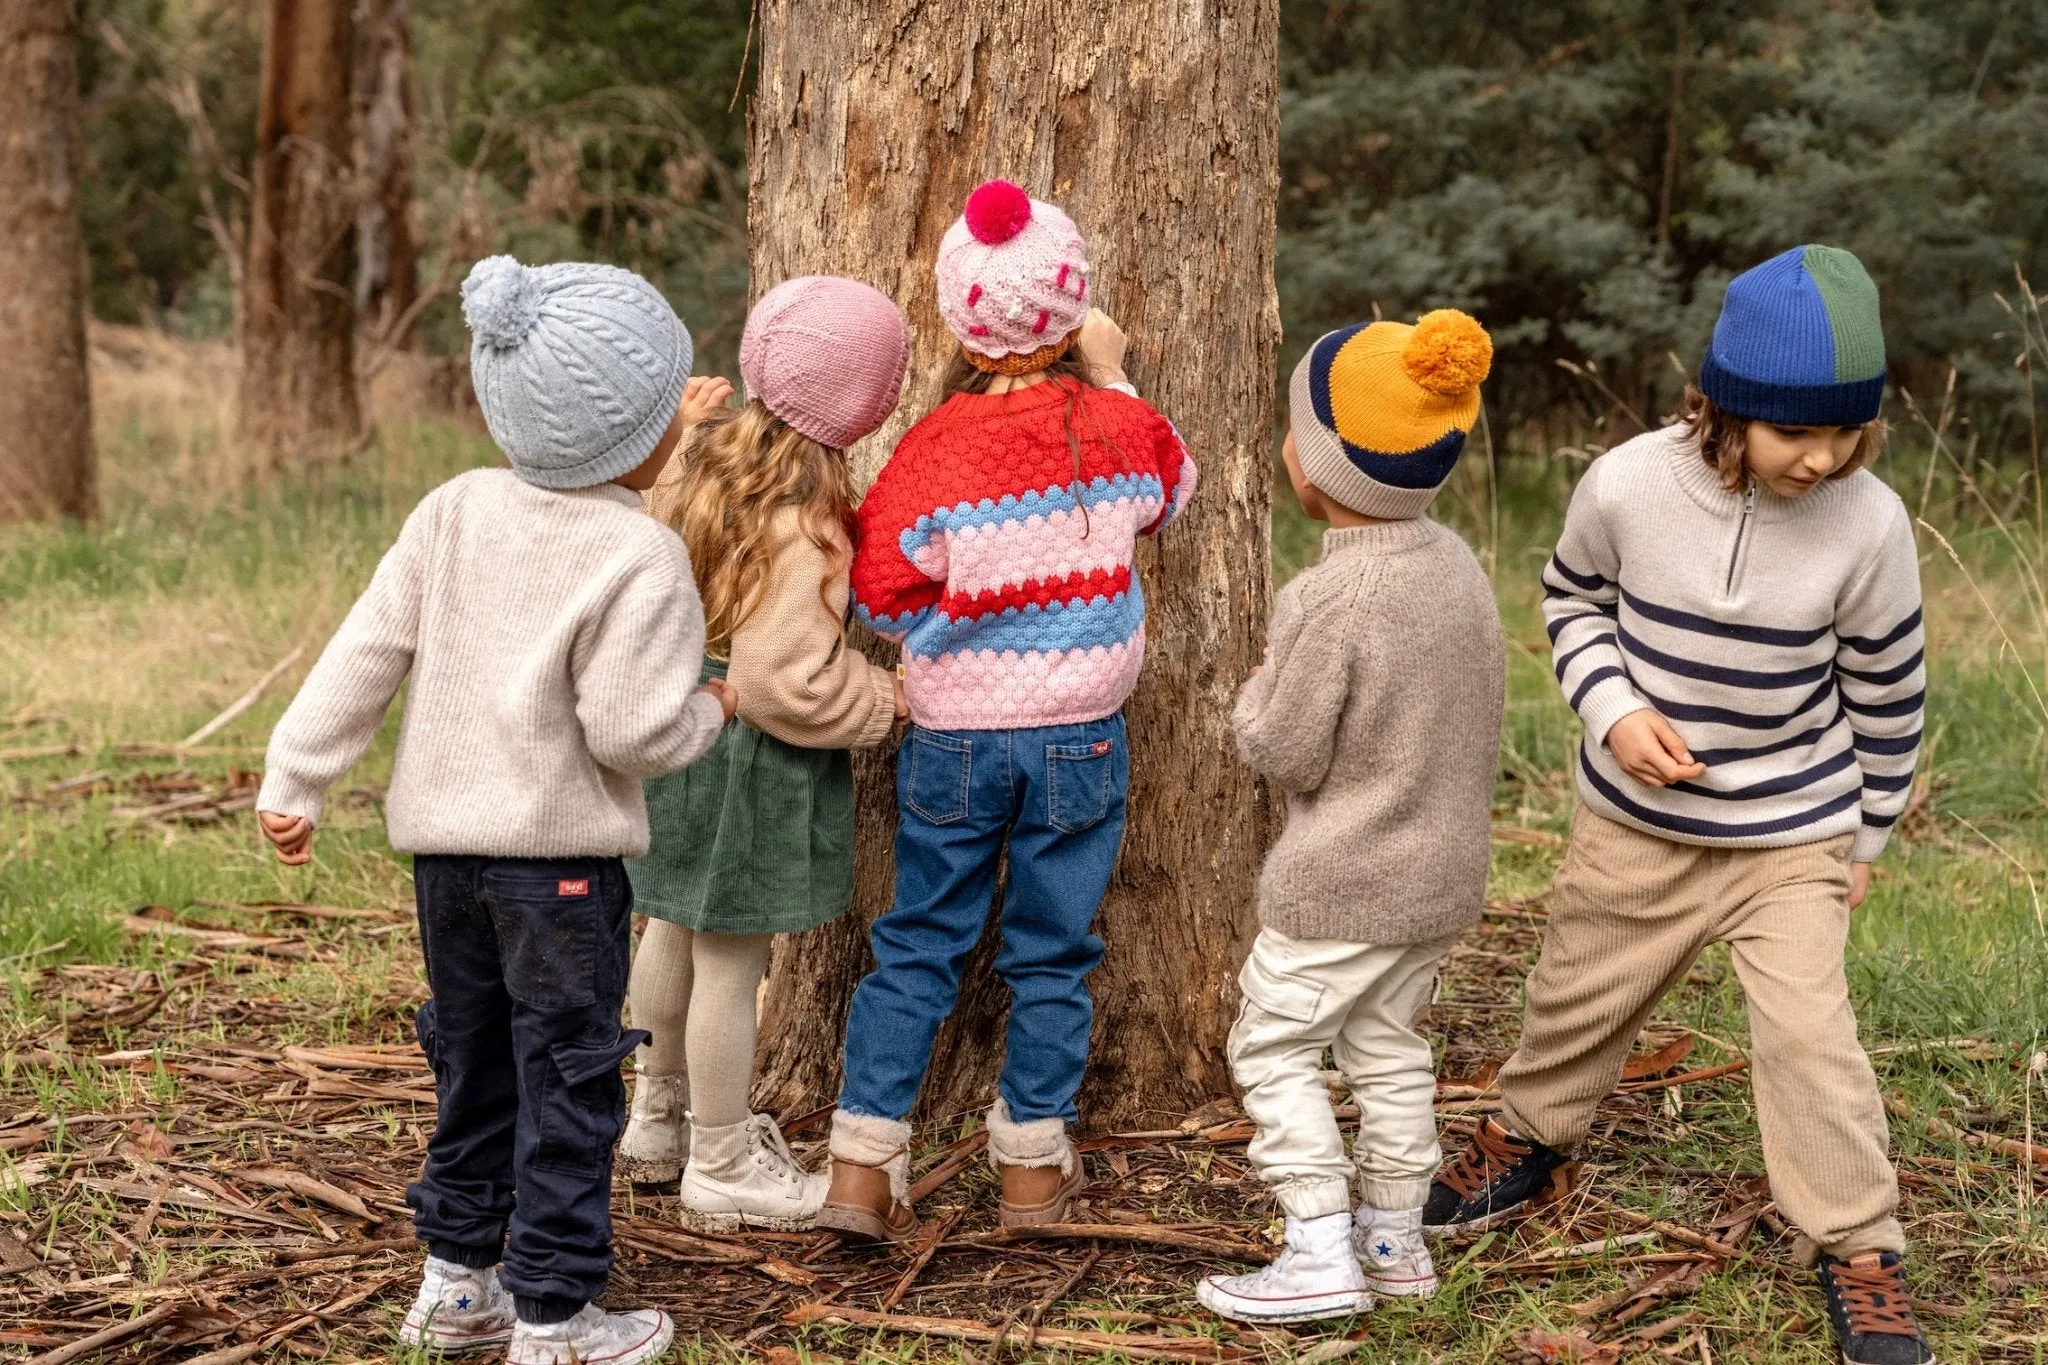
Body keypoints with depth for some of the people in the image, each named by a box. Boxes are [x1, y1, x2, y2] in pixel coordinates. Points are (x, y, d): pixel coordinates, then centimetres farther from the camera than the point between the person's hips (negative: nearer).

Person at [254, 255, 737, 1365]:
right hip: (561, 852, -6)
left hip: (442, 837, 7)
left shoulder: (453, 512, 3)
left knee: (475, 1064, 19)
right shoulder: (638, 556, -15)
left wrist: (295, 780, 8)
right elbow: (630, 728, -19)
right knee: (567, 1078, 4)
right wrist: (710, 709, 1)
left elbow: (365, 656, 3)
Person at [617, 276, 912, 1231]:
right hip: (751, 757, -9)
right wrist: (884, 703, -12)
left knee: (676, 928, 23)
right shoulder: (800, 523, -26)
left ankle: (660, 1119, 42)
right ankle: (723, 1168, 17)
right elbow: (787, 678, -26)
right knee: (732, 956, 3)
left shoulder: (707, 456, 0)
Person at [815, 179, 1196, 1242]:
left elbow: (884, 598, -7)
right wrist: (1113, 378, 18)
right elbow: (1171, 489, 16)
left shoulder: (933, 450, -12)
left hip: (951, 740, 0)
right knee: (1051, 956, 11)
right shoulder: (1114, 427, -8)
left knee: (917, 948, 9)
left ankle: (863, 1165, 7)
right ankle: (1034, 1164, 20)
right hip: (1079, 739, 0)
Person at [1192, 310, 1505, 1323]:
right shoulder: (1457, 565, -1)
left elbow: (1284, 755, -18)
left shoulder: (1329, 602, -24)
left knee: (1273, 1046, 4)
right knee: (1388, 1045, 20)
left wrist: (1256, 696, 1)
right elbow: (1481, 713, 8)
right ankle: (1395, 1235, 27)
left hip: (1339, 886, -8)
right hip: (1445, 869, 8)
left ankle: (1322, 1254, 1)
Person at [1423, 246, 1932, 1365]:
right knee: (1576, 994, 19)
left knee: (1807, 1032, -9)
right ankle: (1528, 1142, 47)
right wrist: (1614, 712, -15)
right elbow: (1572, 596, 1)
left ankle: (1860, 1250, 9)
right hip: (1636, 821, 2)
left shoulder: (1868, 524, -21)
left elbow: (1885, 690, -6)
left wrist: (1867, 835, 4)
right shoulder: (1628, 486, -21)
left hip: (1791, 833, -2)